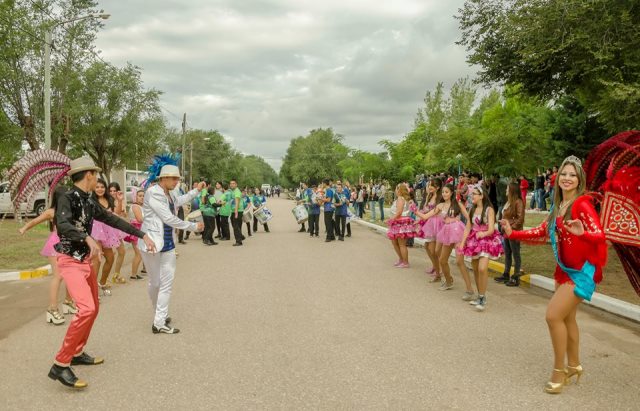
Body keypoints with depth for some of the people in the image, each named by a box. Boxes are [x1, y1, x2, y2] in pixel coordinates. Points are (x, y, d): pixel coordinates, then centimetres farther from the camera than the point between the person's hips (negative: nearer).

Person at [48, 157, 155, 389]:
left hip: (86, 260, 9)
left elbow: (113, 220, 15)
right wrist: (89, 239, -49)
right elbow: (62, 225, -33)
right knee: (86, 309, -22)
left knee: (93, 309, 16)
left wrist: (142, 235, 15)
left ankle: (77, 353, 31)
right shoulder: (67, 198, -15)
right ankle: (60, 365, -14)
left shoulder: (89, 202, 9)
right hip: (71, 261, -9)